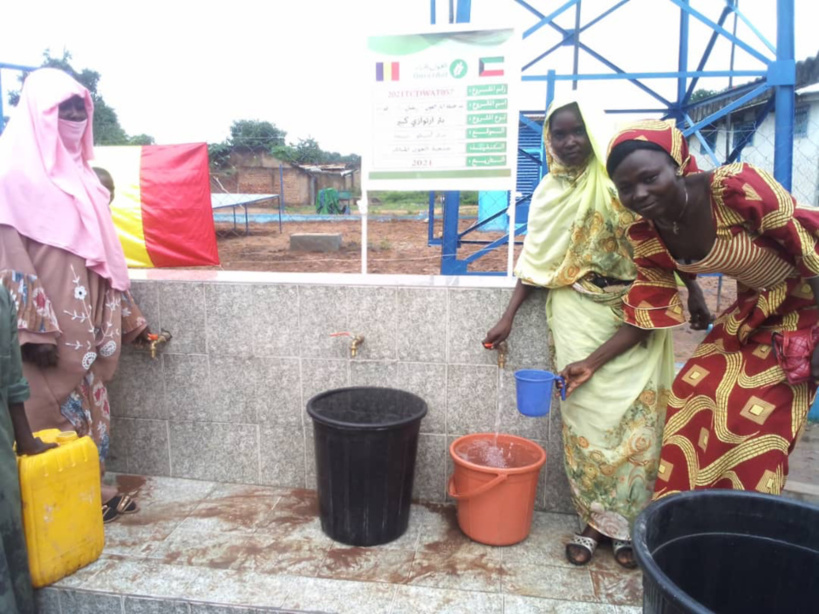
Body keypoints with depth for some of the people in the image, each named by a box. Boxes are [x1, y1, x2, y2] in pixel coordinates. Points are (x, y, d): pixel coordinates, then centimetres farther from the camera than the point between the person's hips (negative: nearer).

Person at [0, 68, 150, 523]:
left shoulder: (78, 173, 13)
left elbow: (102, 252, 15)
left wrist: (131, 318, 14)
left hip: (85, 320, 7)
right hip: (48, 323, -7)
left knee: (89, 402, 14)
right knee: (56, 410, 3)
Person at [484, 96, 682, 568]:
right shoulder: (550, 193, 7)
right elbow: (536, 260, 9)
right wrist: (509, 317, 6)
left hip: (637, 313, -1)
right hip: (579, 314, 2)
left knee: (636, 416, 0)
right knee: (587, 414, 1)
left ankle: (627, 523, 16)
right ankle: (595, 522, 15)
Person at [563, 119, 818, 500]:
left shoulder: (737, 186, -32)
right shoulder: (647, 236, -12)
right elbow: (648, 313, -3)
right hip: (752, 309, 6)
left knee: (753, 415, -9)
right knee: (694, 396, 3)